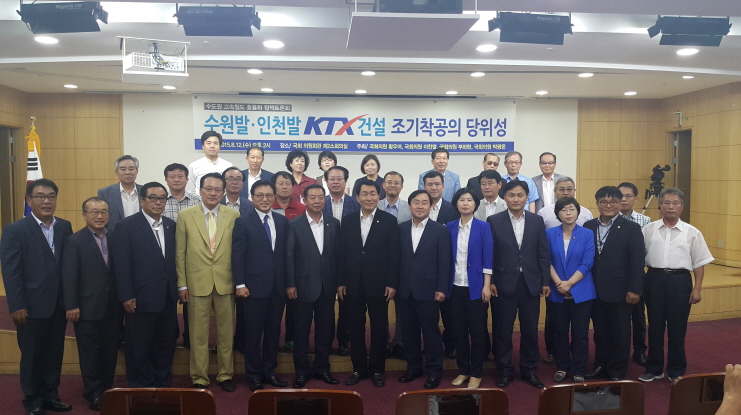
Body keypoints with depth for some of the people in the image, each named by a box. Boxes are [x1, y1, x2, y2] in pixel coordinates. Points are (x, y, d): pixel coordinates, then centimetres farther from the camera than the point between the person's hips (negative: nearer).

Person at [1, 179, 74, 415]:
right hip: (32, 306, -4)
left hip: (59, 304, 4)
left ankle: (50, 395, 30)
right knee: (32, 356, 11)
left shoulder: (65, 227, 5)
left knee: (55, 354, 13)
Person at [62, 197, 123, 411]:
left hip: (113, 307, 3)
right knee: (90, 353, 7)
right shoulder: (74, 241, -3)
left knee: (110, 352, 12)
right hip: (88, 308, -3)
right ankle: (94, 394, 19)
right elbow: (69, 277, -7)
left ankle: (107, 390, 25)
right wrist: (71, 306, -12)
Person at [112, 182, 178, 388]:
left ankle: (163, 387, 29)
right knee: (139, 349, 9)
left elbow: (174, 259, 10)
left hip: (168, 299, 5)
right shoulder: (126, 226, -7)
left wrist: (178, 288, 5)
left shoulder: (171, 225, 8)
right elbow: (121, 264, -10)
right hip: (141, 299, -5)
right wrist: (127, 296, -13)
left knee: (165, 346, 15)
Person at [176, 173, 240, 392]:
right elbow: (180, 253, 2)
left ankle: (225, 375, 27)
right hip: (197, 283, -1)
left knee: (226, 332, 11)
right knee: (198, 334, 8)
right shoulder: (186, 215, 1)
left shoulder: (233, 215, 1)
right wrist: (182, 284, -1)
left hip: (225, 283, 1)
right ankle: (199, 378, 23)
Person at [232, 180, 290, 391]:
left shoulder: (283, 221, 8)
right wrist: (240, 284, -11)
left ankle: (269, 372, 25)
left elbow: (286, 253, 8)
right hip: (254, 285, -4)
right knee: (253, 333, 6)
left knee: (273, 332, 12)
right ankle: (254, 376, 19)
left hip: (278, 286, 4)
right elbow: (237, 255, -6)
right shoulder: (243, 222, -3)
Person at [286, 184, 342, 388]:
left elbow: (338, 254, 5)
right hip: (304, 285, -2)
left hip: (328, 286, 3)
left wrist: (339, 282, 2)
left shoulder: (334, 224, 4)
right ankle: (302, 370, 22)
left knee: (325, 329, 11)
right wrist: (290, 284, -8)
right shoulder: (294, 224, -3)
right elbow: (289, 256, -5)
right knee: (301, 330, 8)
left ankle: (322, 367, 26)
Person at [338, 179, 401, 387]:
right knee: (356, 328, 10)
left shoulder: (389, 220, -1)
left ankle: (377, 369, 21)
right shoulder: (347, 221, 7)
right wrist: (340, 282, 2)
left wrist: (392, 284, -9)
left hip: (378, 283, -2)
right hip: (353, 283, 3)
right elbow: (342, 253, 6)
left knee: (379, 328, 7)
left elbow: (393, 255, -4)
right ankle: (358, 368, 23)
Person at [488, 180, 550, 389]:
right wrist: (490, 281, -7)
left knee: (530, 330, 10)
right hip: (504, 283, -1)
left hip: (531, 283, 2)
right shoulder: (494, 221, -2)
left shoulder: (537, 221, 4)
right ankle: (505, 370, 23)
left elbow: (543, 253, 5)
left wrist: (546, 281, 1)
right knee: (503, 330, 8)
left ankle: (529, 370, 26)